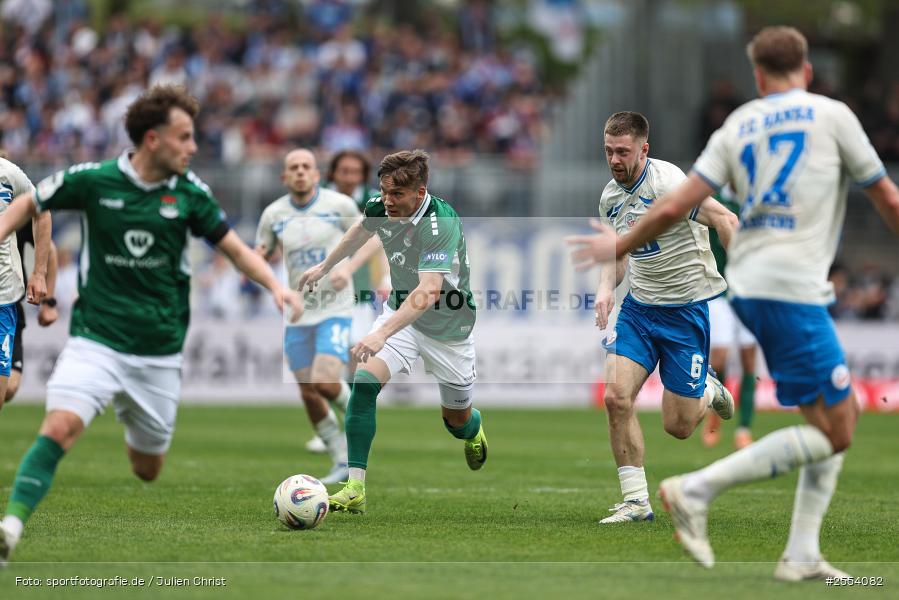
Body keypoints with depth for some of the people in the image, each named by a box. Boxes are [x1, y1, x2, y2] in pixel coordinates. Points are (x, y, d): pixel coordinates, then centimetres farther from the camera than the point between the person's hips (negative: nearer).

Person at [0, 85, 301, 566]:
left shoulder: (189, 192, -1)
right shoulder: (92, 181, -7)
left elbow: (234, 248, 7)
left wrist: (274, 285, -10)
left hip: (159, 354, 3)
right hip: (96, 341, -3)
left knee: (147, 468, 12)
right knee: (59, 427, -27)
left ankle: (132, 431, 47)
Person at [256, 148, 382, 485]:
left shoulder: (339, 205, -5)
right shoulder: (273, 214, 2)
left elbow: (371, 240, 4)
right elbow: (259, 255, 13)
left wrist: (349, 268, -13)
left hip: (335, 309, -3)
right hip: (298, 316, 3)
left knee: (325, 382, -21)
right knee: (309, 395, 3)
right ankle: (343, 462, 19)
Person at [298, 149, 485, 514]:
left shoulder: (441, 224, -34)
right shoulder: (380, 207, -14)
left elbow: (429, 291, -46)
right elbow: (362, 230, 14)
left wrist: (383, 333, -57)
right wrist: (325, 266, 27)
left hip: (448, 328, -4)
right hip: (400, 313, 4)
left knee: (458, 422, 12)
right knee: (364, 380, -23)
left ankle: (474, 431, 53)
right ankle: (355, 488, -21)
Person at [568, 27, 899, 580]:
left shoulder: (737, 126, 13)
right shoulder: (832, 115, 2)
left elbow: (676, 206, 7)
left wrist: (620, 246, 22)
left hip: (748, 285, 7)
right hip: (793, 289, -7)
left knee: (844, 415, 15)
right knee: (833, 433, -4)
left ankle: (803, 555, 11)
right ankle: (699, 490, -9)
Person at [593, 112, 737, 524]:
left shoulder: (666, 182, -19)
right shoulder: (610, 196, 5)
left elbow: (725, 220, -19)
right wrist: (606, 287, 1)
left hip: (686, 308, -6)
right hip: (638, 307, 6)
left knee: (678, 427, -2)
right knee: (616, 398, -14)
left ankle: (708, 392, 34)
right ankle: (636, 501, -3)